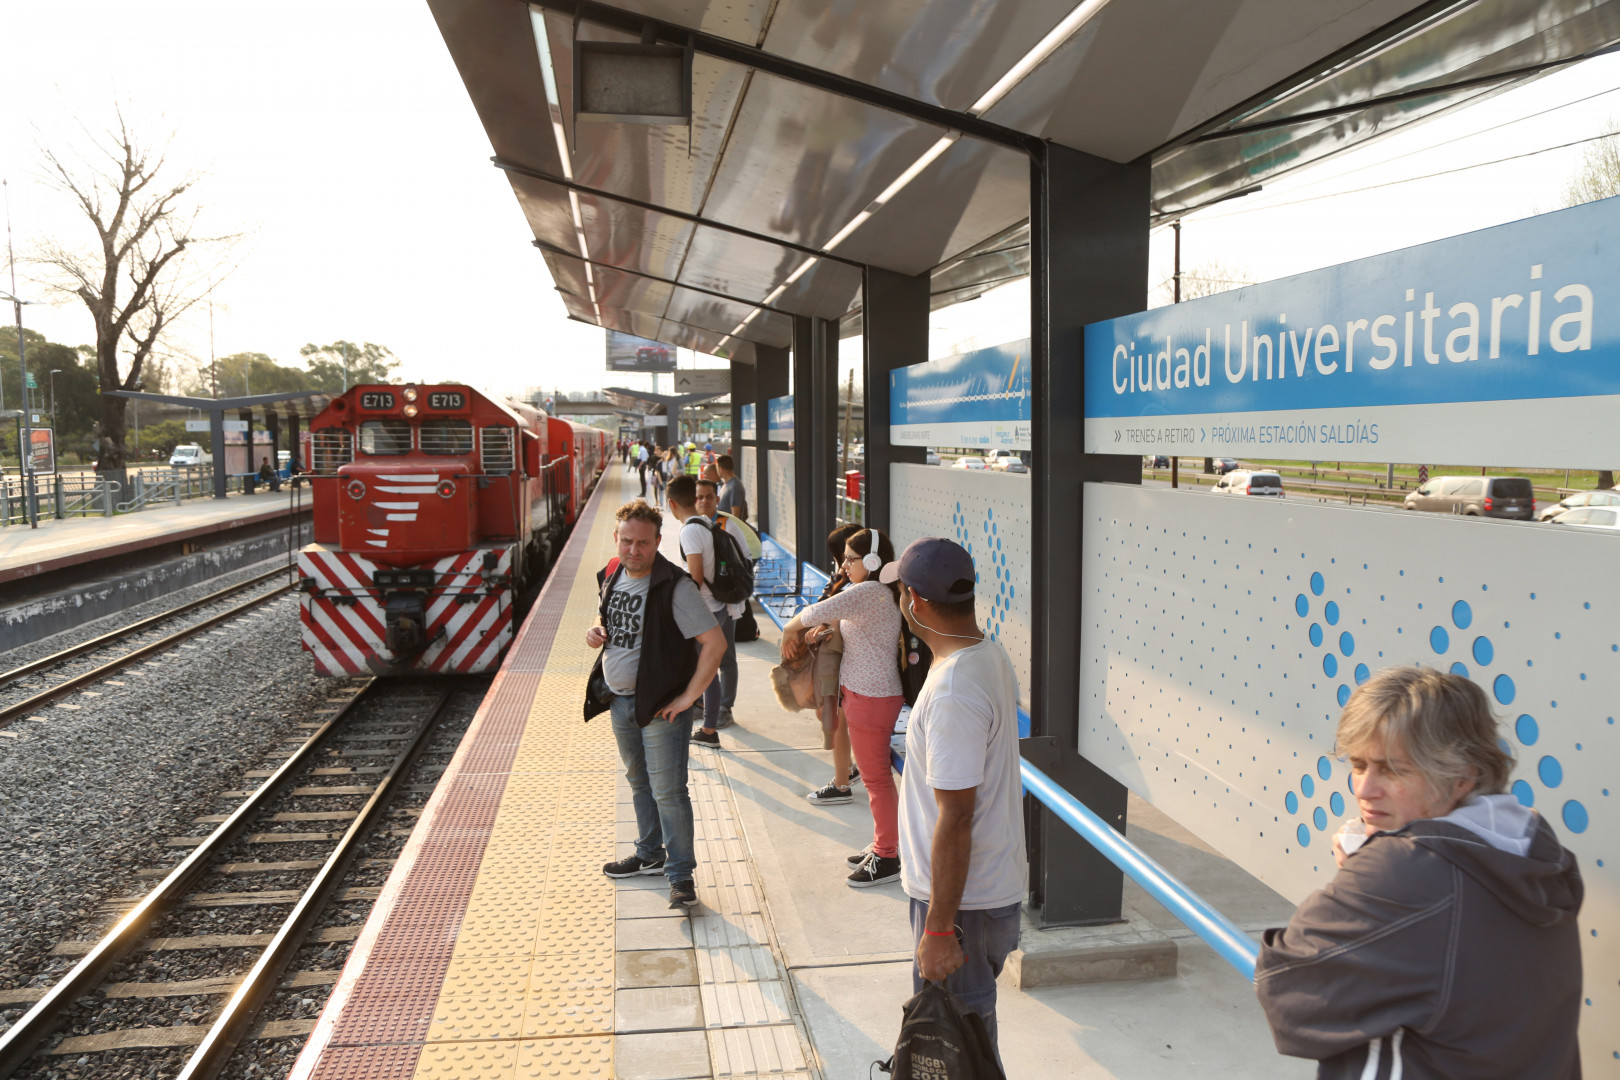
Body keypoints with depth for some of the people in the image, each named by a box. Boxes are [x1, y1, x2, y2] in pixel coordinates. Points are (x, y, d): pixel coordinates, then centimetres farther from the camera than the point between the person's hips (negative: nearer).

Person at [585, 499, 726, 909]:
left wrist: (688, 697, -21)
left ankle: (681, 874, 7)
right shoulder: (611, 576, 4)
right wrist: (596, 630, 0)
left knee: (668, 790, -5)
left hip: (661, 705, -8)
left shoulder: (673, 586, -20)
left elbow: (714, 642, -23)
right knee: (639, 782, 21)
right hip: (620, 702, 8)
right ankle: (650, 854, 38)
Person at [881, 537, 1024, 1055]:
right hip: (996, 880, 10)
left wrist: (939, 928, -21)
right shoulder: (990, 655, 3)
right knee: (969, 1019, 26)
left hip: (964, 897, -9)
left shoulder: (953, 693, -29)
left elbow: (955, 819, -28)